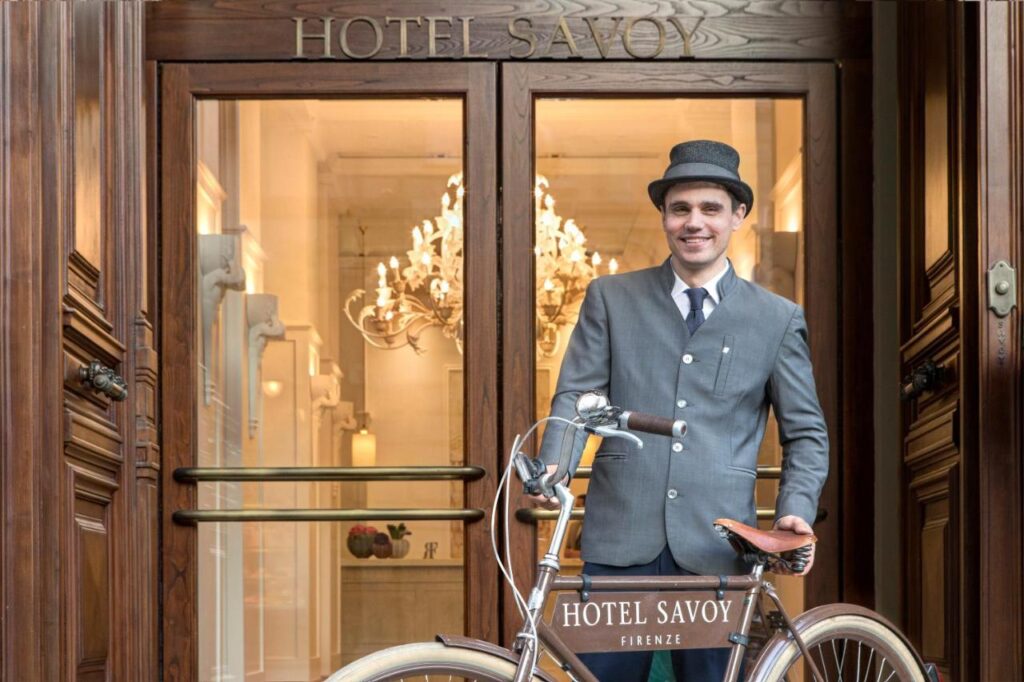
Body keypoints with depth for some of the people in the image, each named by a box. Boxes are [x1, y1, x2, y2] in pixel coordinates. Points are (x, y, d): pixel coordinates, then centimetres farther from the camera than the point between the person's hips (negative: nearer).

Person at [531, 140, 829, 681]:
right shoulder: (611, 299, 9)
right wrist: (553, 468, -16)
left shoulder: (778, 320, 9)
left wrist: (796, 510, -6)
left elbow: (806, 432, 11)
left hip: (717, 551, 0)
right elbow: (576, 393, 3)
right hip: (621, 541, 0)